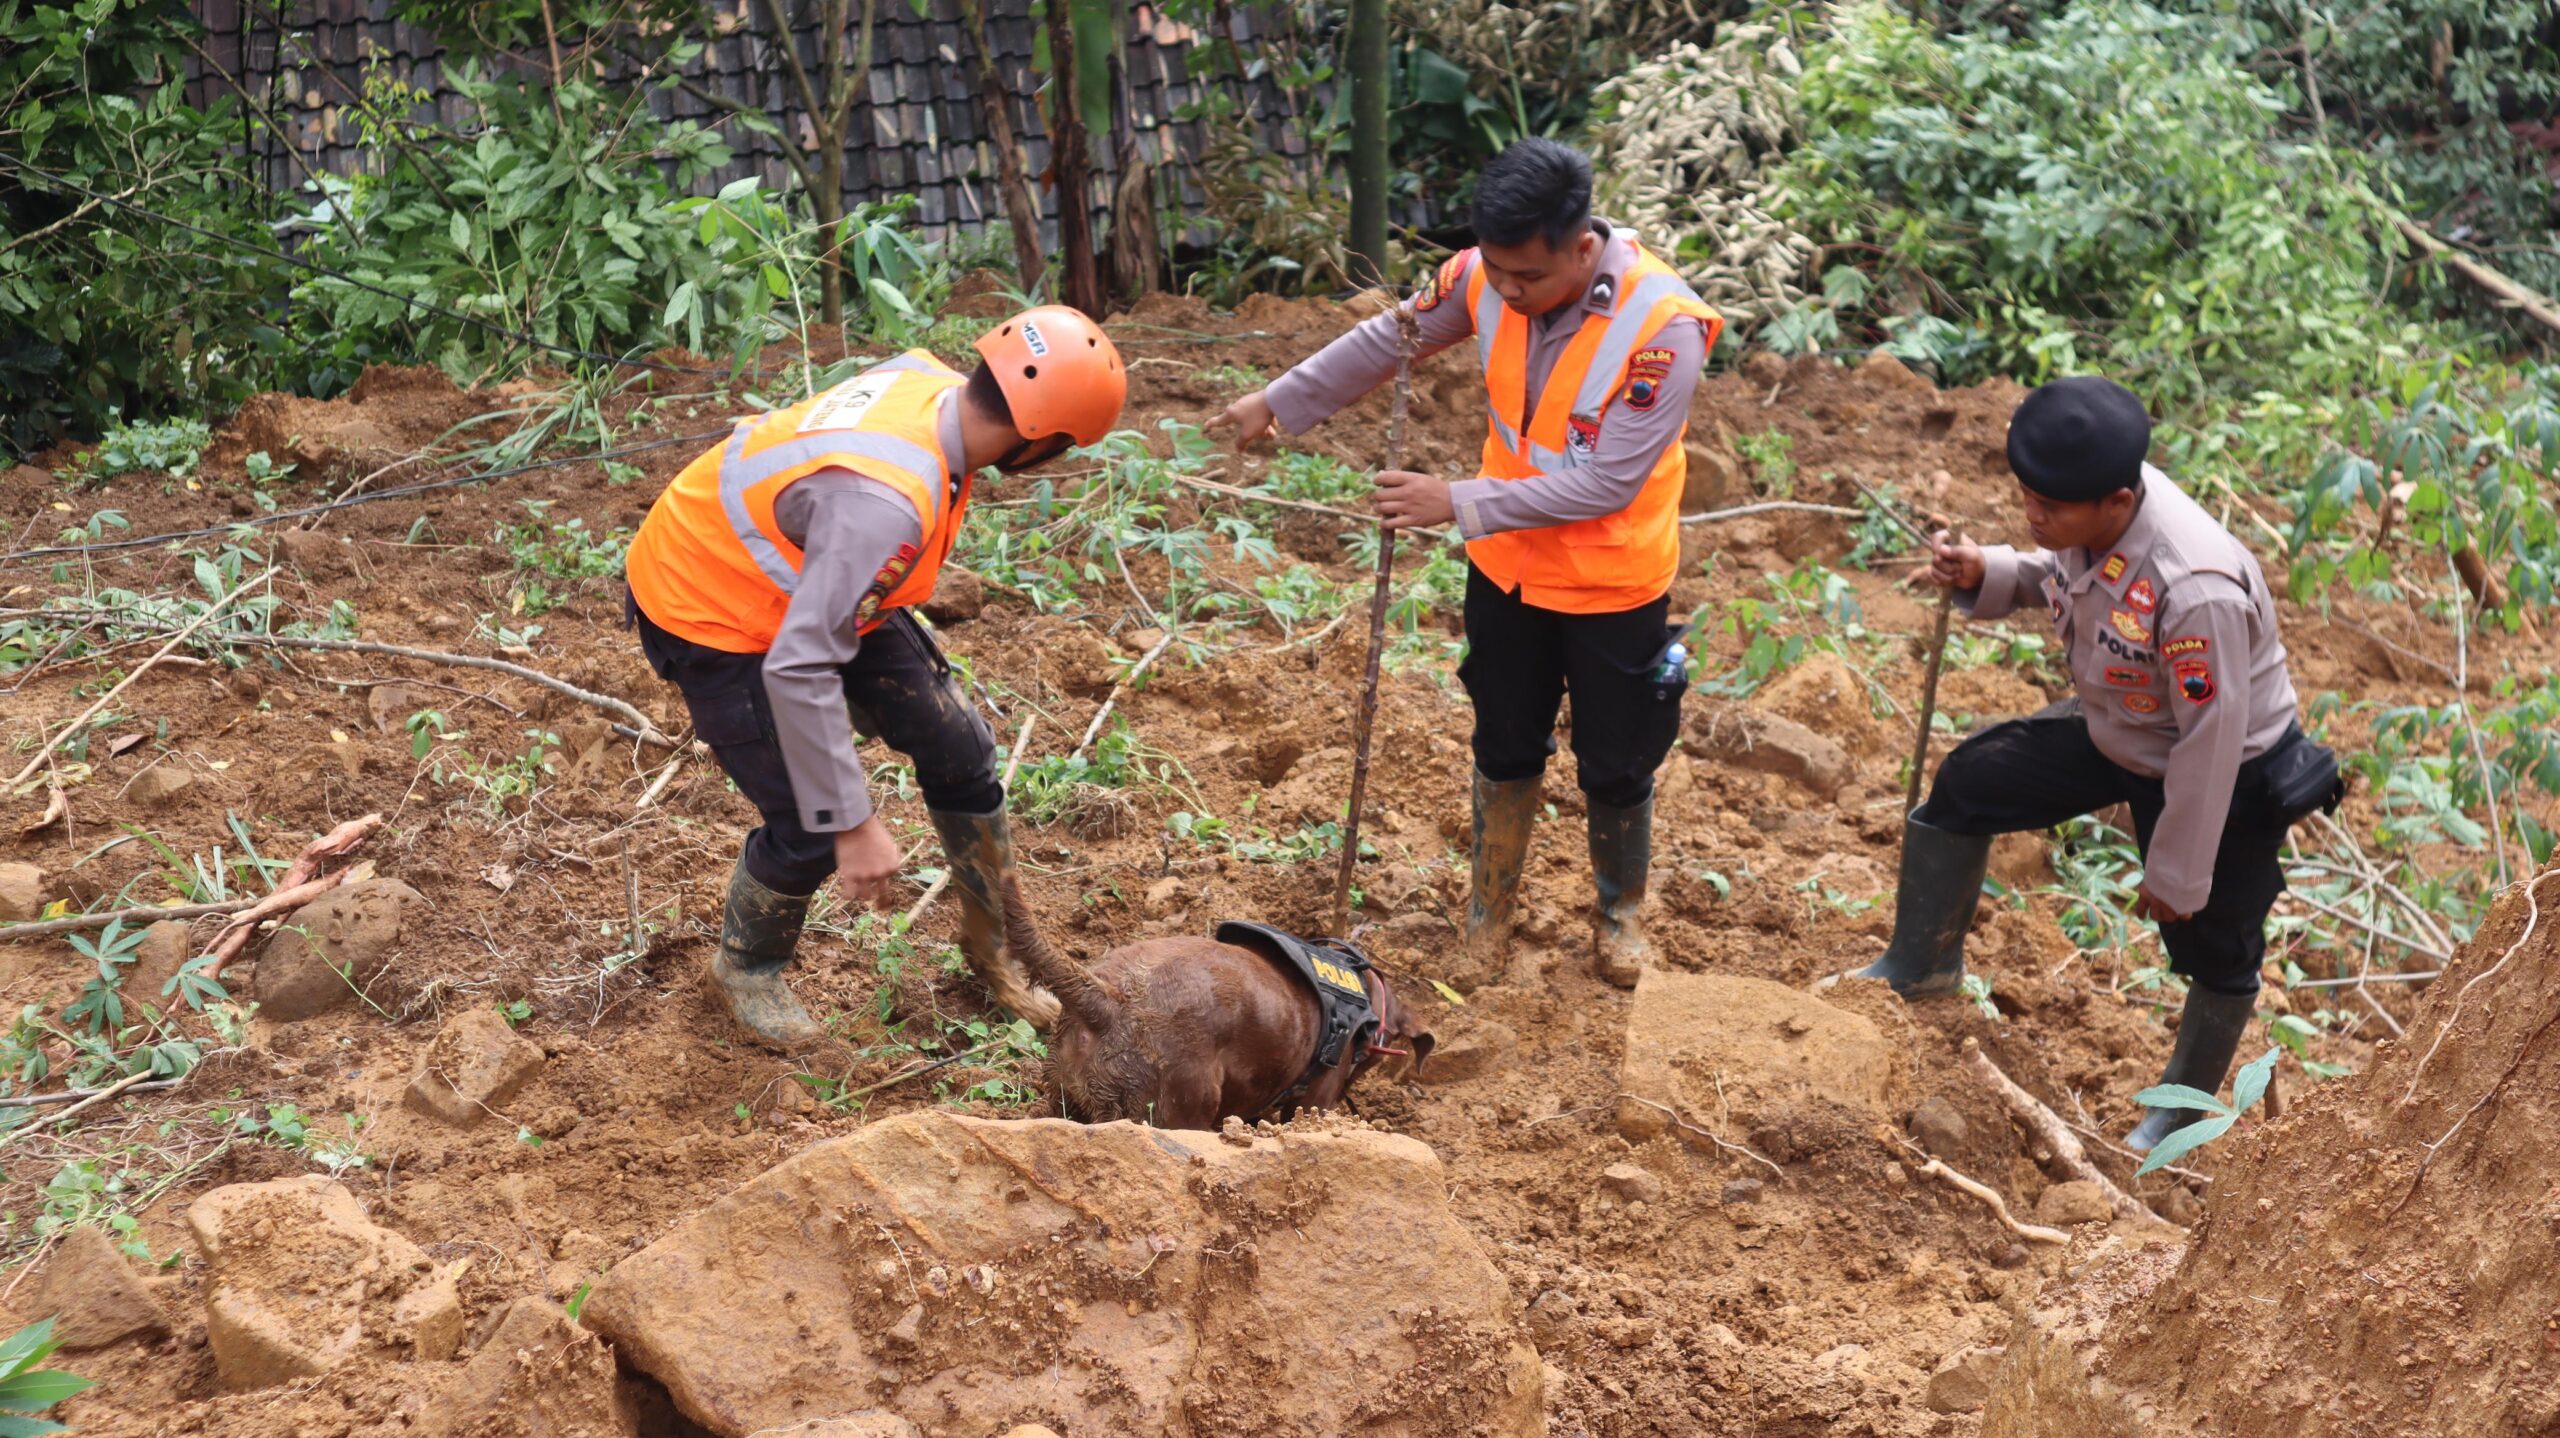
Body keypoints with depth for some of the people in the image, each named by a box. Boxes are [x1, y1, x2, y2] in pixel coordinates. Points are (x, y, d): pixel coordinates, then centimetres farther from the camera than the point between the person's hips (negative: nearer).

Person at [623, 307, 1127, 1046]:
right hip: (711, 609, -8)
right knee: (813, 831, -8)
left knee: (957, 749, 8)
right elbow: (797, 668, -37)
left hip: (808, 579, 9)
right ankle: (746, 970, 24)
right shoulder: (887, 500, -40)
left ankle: (993, 949, 28)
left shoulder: (931, 378, -17)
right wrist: (853, 825, -31)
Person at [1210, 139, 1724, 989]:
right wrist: (1279, 403, 4)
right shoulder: (1487, 276, -16)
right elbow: (1388, 340, 2)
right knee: (1504, 749, 20)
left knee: (1615, 767, 14)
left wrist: (1458, 504, -31)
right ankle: (1488, 913, 40)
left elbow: (1605, 485, -30)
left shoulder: (1662, 327, -31)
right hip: (1508, 568, 4)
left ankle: (1621, 911, 41)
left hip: (1614, 587, -4)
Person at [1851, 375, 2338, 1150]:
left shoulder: (2197, 590, -41)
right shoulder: (2087, 512, -21)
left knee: (2211, 949, 13)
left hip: (2227, 775, -7)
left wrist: (2177, 873, -19)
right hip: (2117, 733, 7)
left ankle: (2180, 1113, 39)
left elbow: (2210, 743, -30)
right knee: (1969, 783, 12)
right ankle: (1920, 966, 32)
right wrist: (1984, 575, -17)